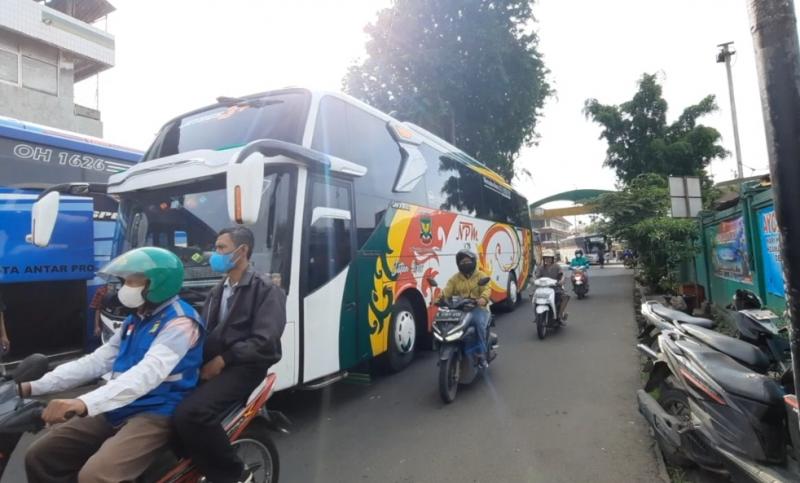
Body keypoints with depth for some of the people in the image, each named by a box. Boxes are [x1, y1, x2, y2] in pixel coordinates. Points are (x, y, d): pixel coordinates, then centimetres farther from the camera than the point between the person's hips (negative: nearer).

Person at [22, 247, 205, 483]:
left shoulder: (179, 322, -17)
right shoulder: (136, 318, 14)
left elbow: (147, 374, -31)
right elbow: (97, 361, 11)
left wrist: (84, 404, -41)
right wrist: (34, 386, 3)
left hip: (156, 414, -9)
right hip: (118, 410, 9)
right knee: (38, 458, 9)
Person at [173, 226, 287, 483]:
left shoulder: (266, 290, -4)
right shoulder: (217, 291, 23)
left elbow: (265, 343, -14)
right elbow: (204, 331, 19)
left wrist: (223, 360, -17)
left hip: (242, 367, -8)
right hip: (210, 363, 8)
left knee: (190, 413, -28)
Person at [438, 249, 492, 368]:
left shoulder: (481, 276, 7)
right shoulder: (455, 278, 15)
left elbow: (486, 289, -11)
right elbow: (447, 290, 0)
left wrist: (483, 298, -34)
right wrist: (441, 297, -23)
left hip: (478, 308, -2)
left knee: (479, 323, -34)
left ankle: (482, 354, -21)